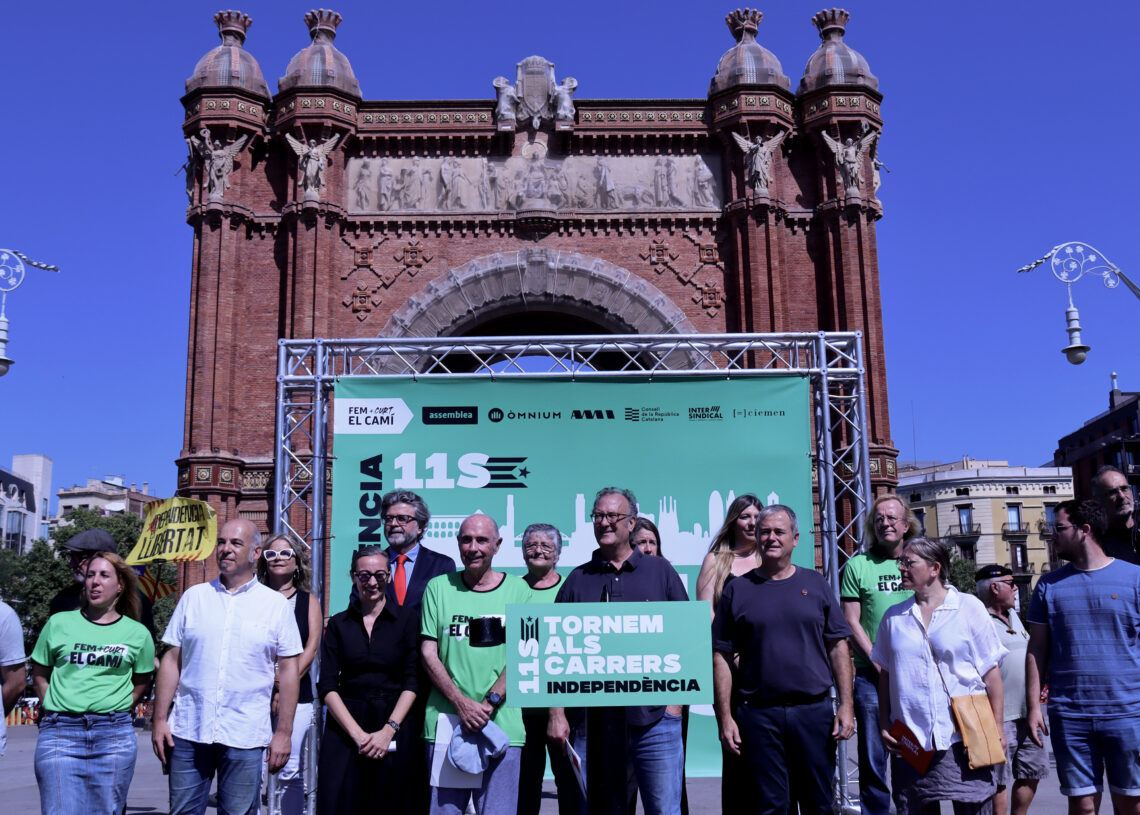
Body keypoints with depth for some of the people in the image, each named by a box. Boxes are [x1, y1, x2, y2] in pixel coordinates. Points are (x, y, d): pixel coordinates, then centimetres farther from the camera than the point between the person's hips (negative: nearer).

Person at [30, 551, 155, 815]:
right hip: (60, 733, 0)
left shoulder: (138, 633, 7)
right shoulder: (59, 623, 7)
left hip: (114, 736, 1)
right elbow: (39, 675, 13)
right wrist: (55, 711, 4)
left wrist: (114, 712, 6)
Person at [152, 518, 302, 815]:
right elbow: (172, 660, 8)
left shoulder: (276, 605, 2)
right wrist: (160, 719, 2)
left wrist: (284, 732, -3)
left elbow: (288, 670, 1)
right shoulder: (194, 597, 8)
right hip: (187, 732, 2)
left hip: (244, 737, -2)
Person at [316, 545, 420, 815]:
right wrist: (358, 734, -10)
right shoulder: (338, 624, 8)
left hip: (395, 729, -1)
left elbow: (412, 683, -1)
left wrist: (388, 730, -13)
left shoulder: (407, 621, 4)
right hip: (345, 728, 1)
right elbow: (327, 686, 1)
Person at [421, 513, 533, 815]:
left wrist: (488, 704, -12)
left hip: (501, 723, -1)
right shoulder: (439, 587, 8)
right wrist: (462, 703, -9)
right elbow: (428, 654, 3)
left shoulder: (518, 590, 6)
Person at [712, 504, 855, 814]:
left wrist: (846, 705, 0)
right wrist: (725, 718, -3)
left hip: (815, 711, 1)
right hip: (758, 715, -1)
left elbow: (838, 647, 8)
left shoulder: (815, 584, 8)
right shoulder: (737, 590, 4)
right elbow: (721, 657, 2)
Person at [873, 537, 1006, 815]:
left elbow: (991, 672, 2)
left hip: (964, 740, -2)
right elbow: (885, 675, 14)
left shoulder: (969, 607, 3)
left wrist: (996, 728, -3)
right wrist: (884, 726, 7)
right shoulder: (894, 617, 10)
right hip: (909, 743, 3)